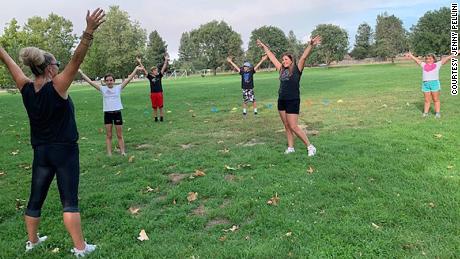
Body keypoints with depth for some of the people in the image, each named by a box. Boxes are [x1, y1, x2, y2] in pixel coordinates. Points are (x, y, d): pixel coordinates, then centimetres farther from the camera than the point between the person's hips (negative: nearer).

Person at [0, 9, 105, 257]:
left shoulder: (26, 88, -1)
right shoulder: (57, 86, -16)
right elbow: (77, 59, -26)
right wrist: (89, 31, -33)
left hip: (40, 152, 6)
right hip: (65, 151, -6)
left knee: (35, 199, 17)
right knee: (69, 201, -3)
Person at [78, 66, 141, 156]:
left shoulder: (118, 88, 1)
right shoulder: (103, 89, 2)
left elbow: (128, 79, -3)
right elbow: (90, 81, 2)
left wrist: (136, 69, -7)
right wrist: (81, 72, -1)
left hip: (117, 113, -1)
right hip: (107, 114, 1)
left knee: (120, 135, 8)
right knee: (108, 135, 8)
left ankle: (123, 152, 15)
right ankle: (109, 153, 12)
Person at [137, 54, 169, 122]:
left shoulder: (159, 76, 2)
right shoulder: (150, 77, 0)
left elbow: (163, 68, -3)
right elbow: (144, 70, -3)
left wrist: (166, 60, -10)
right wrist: (140, 63, -9)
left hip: (160, 93, 0)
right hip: (153, 94, 0)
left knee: (160, 106, 5)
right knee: (154, 107, 8)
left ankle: (161, 117, 15)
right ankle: (156, 118, 17)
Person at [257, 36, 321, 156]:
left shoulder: (297, 69, -3)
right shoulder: (282, 70, 12)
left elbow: (304, 56, -16)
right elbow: (272, 57, 21)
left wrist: (311, 45, -29)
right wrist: (264, 47, 29)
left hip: (293, 101, -7)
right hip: (281, 101, 7)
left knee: (293, 127, -7)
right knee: (287, 126, 10)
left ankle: (310, 147, 5)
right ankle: (290, 148, 20)